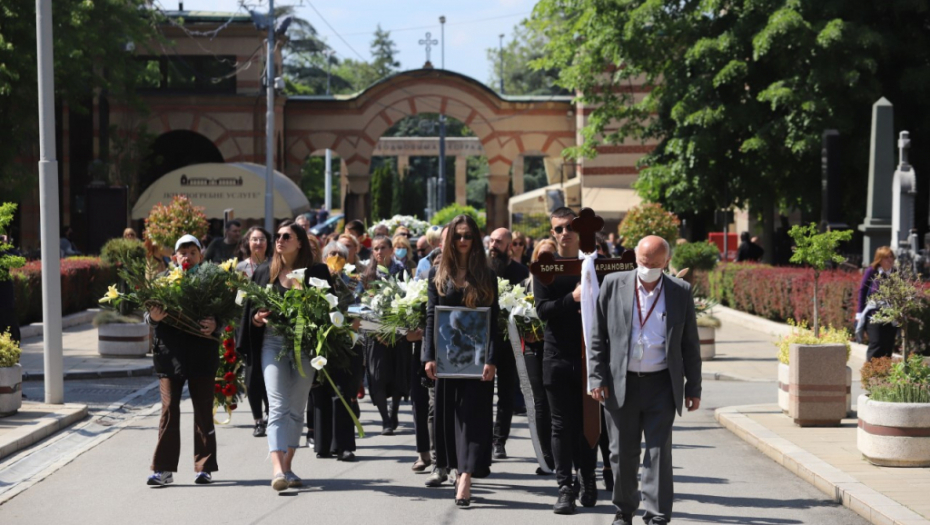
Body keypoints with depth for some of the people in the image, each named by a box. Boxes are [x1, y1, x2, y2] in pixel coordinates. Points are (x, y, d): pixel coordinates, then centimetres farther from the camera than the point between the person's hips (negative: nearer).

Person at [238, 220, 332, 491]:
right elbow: (251, 310, 12)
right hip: (273, 343, 0)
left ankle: (287, 466, 17)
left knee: (296, 409, 7)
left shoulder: (316, 272, 4)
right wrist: (258, 317, -8)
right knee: (278, 407, -11)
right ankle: (277, 468, -20)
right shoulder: (264, 272, 10)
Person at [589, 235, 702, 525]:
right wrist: (597, 377, -2)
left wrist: (693, 387, 4)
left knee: (659, 452, -3)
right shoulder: (613, 284, 1)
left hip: (662, 385, -1)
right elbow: (598, 336, 4)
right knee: (622, 452, 9)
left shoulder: (680, 292, 2)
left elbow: (690, 344, 6)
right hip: (621, 384, 1)